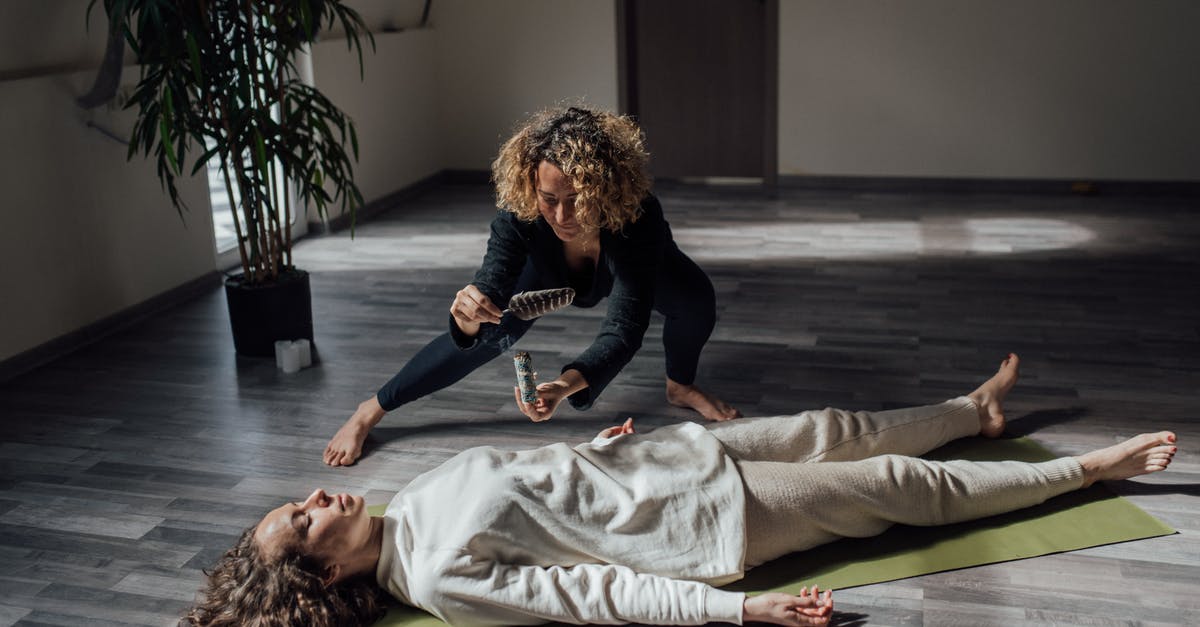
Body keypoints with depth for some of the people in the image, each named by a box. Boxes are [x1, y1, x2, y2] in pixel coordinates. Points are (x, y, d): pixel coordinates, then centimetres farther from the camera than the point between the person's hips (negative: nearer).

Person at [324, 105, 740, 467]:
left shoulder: (638, 216, -46)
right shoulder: (518, 216, -40)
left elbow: (623, 329, -51)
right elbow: (492, 283, -43)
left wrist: (566, 385, -69)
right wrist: (470, 316, -69)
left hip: (632, 262, 0)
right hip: (549, 269, 1)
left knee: (696, 299, -26)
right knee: (490, 333, -13)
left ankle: (680, 386, 6)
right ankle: (371, 410, 4)